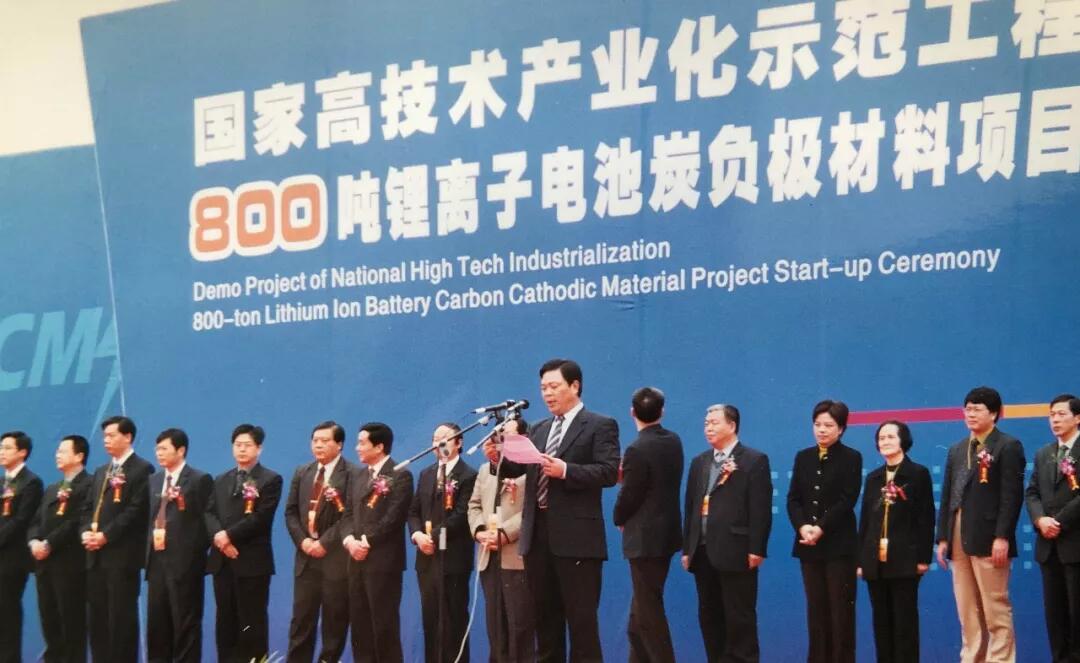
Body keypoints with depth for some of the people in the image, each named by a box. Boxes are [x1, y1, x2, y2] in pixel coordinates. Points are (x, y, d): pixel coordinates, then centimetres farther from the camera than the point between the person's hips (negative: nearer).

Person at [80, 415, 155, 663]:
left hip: (123, 554, -8)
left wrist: (105, 535, -16)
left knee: (121, 616, -5)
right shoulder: (101, 472, 22)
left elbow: (137, 510, -13)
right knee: (97, 616, 8)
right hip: (96, 555, 8)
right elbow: (88, 507, 18)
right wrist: (86, 532, -3)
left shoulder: (142, 469, -4)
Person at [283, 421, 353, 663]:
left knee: (334, 620, 1)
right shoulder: (301, 473, 15)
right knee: (301, 618, 6)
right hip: (306, 555, 5)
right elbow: (291, 512, 13)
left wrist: (325, 542, -15)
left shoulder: (352, 474, -6)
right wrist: (302, 540, -3)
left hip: (336, 557, -5)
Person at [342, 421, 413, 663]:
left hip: (384, 560, -7)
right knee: (359, 622, 8)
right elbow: (349, 514, 14)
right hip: (357, 559, 7)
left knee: (384, 623, -3)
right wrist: (350, 540, -5)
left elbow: (394, 517, -15)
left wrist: (367, 542, -15)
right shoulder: (360, 474, 17)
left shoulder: (400, 476, -7)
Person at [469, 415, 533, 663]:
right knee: (495, 624, 9)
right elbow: (474, 505, 19)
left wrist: (506, 533, -19)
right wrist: (479, 531, -1)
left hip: (518, 557, -7)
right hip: (489, 557, 7)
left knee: (520, 625, -5)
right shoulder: (485, 469, 24)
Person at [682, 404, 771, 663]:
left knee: (739, 616, -3)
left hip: (735, 551, -6)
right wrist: (687, 548, 10)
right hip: (703, 551, 6)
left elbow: (761, 509, -8)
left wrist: (756, 549, -14)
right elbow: (691, 507, 15)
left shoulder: (754, 460, -2)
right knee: (709, 615, 9)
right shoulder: (699, 462, 17)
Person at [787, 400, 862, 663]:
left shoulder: (851, 458, -1)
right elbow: (793, 498, 7)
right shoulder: (803, 457, 12)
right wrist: (802, 526, -11)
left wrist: (821, 528, -18)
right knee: (816, 607, 6)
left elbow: (847, 500, -10)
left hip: (839, 544, -4)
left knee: (841, 608, -2)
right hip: (809, 544, 4)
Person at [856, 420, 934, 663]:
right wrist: (860, 559, 8)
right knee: (881, 619, 6)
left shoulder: (918, 474, 0)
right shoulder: (873, 477, 15)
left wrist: (924, 557, -11)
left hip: (904, 559, -5)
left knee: (904, 618, -3)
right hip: (875, 560, 5)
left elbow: (926, 518, -5)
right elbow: (864, 520, 13)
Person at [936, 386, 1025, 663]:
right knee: (967, 612, 8)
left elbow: (1012, 495, -9)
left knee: (996, 609, -5)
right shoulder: (957, 450, 19)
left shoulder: (1008, 446, -1)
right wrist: (943, 538, 9)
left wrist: (1002, 537, -17)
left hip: (988, 539, -7)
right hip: (959, 539, 7)